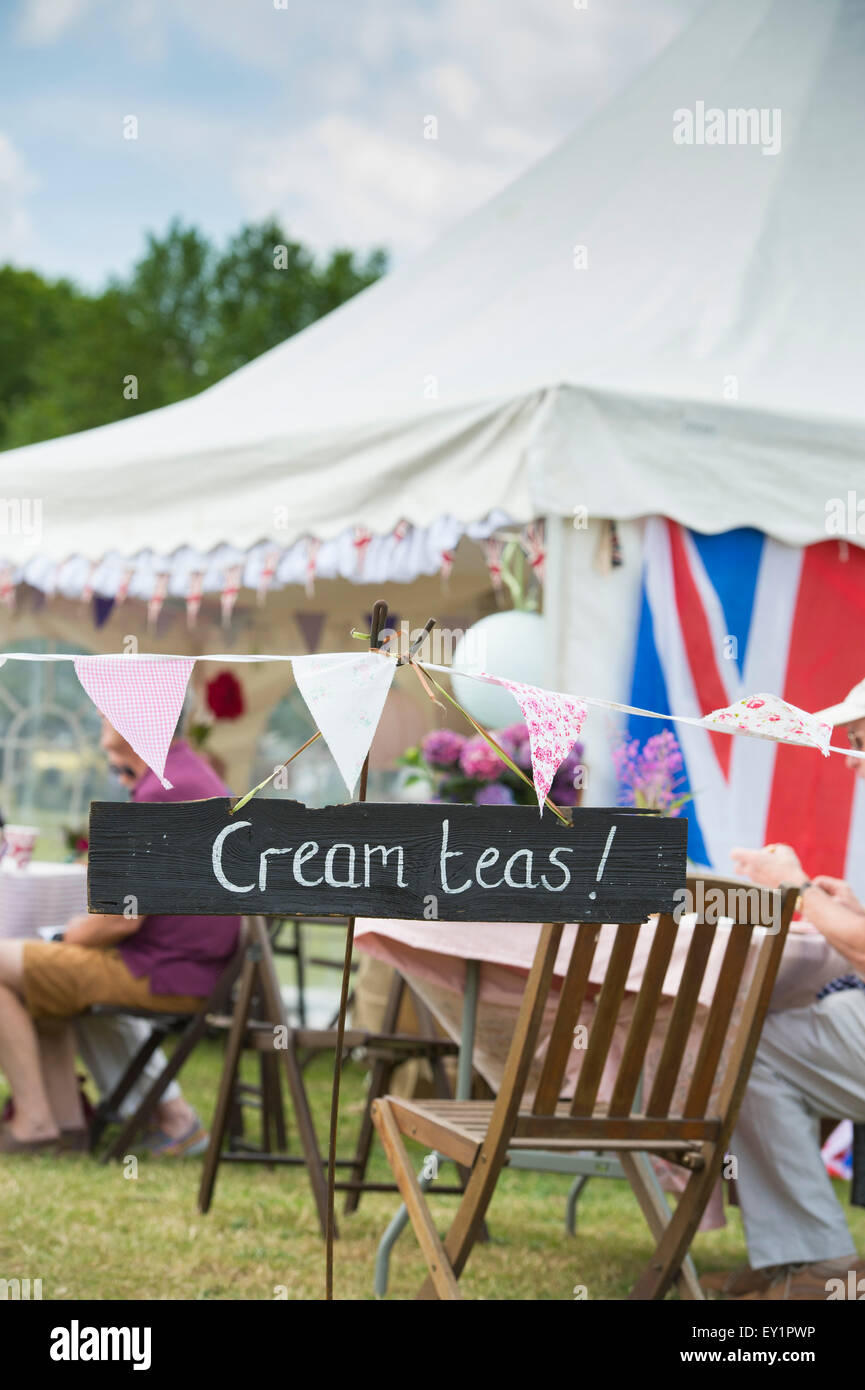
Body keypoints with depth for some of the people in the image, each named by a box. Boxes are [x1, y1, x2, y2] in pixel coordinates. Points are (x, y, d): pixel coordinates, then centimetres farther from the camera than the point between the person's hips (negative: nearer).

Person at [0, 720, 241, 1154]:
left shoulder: (161, 795, -20)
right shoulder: (196, 777, 14)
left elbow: (122, 919, -20)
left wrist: (72, 935, -3)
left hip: (163, 975, -11)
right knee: (37, 973, 25)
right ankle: (65, 1116, 16)